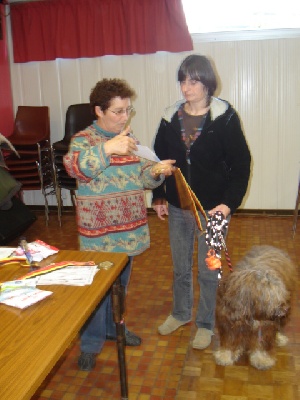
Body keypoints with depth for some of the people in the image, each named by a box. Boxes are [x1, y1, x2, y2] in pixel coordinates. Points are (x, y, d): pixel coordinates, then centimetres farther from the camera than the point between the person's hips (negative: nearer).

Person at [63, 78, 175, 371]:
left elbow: (140, 176, 10)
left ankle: (114, 327, 42)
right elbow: (74, 166, -32)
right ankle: (90, 343, 25)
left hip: (128, 228, 6)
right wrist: (108, 148, -46)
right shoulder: (83, 139, -11)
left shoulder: (128, 138, 9)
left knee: (121, 283, 21)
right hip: (98, 232, -6)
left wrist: (155, 171, -12)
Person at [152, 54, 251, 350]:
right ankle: (180, 313, 42)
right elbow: (159, 160, 10)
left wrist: (229, 203, -18)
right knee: (180, 267, 19)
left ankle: (205, 323, 32)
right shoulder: (171, 118, 1)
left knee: (208, 271, 10)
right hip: (177, 208, 4)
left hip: (212, 209, -4)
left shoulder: (225, 118, -10)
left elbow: (241, 164, -10)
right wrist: (158, 196, 6)